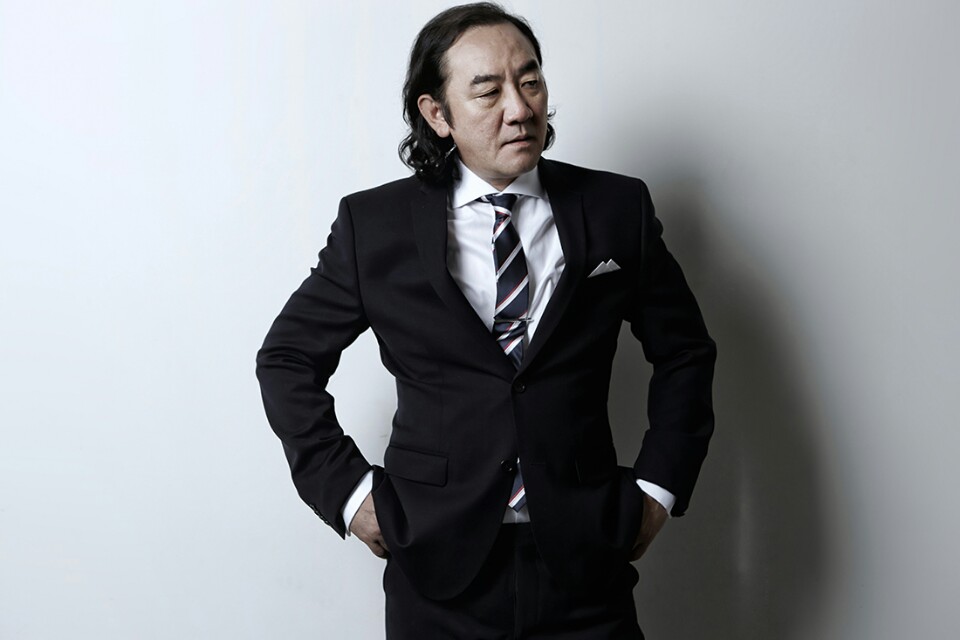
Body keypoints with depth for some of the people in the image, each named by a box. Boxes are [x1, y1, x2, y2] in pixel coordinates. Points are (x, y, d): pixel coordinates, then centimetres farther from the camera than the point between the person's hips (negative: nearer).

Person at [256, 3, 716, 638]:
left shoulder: (618, 209, 1)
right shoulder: (375, 225, -2)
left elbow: (684, 349, 12)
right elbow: (287, 359, 6)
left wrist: (659, 485, 4)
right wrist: (348, 490, -1)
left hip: (585, 564, 1)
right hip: (439, 566, 0)